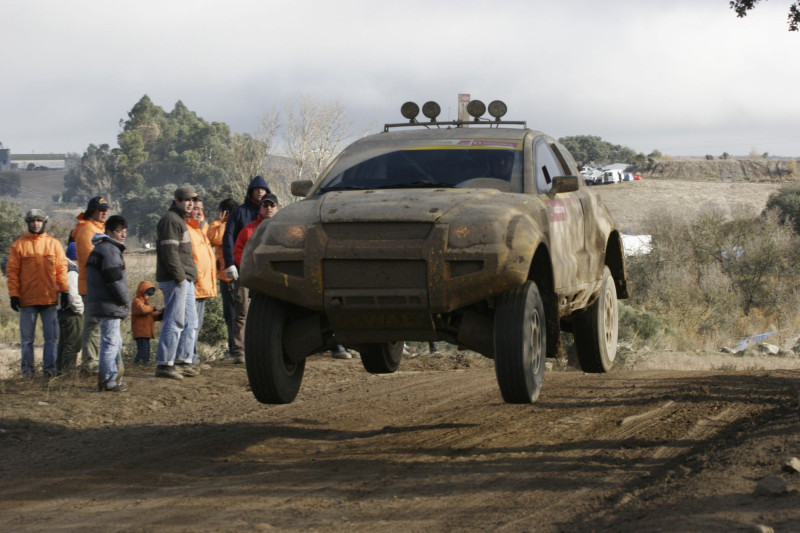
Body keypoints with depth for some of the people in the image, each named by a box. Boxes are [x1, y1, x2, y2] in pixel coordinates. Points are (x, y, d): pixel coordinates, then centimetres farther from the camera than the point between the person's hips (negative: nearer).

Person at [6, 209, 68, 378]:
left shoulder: (54, 244, 7)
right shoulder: (19, 245, 2)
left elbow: (61, 268, 6)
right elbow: (12, 271, 1)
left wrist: (64, 290, -2)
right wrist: (14, 295, -6)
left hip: (49, 298, 1)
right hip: (27, 300, -1)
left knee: (51, 336, 2)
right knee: (27, 337, 4)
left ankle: (49, 367, 8)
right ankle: (27, 369, 10)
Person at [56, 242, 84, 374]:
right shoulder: (72, 270, -16)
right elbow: (73, 294, -22)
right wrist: (79, 310, -10)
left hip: (61, 312, 10)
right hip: (71, 313, -10)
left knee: (63, 343, 17)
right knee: (72, 344, -7)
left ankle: (60, 369, 23)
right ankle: (67, 371, -8)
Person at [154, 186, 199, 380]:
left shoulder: (179, 220, 22)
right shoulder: (170, 220, -12)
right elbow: (170, 251, -20)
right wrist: (179, 276, -21)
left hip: (184, 279, 11)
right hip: (175, 280, -11)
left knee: (190, 321, 13)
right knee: (174, 322, -10)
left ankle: (182, 361, 19)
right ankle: (164, 364, -9)